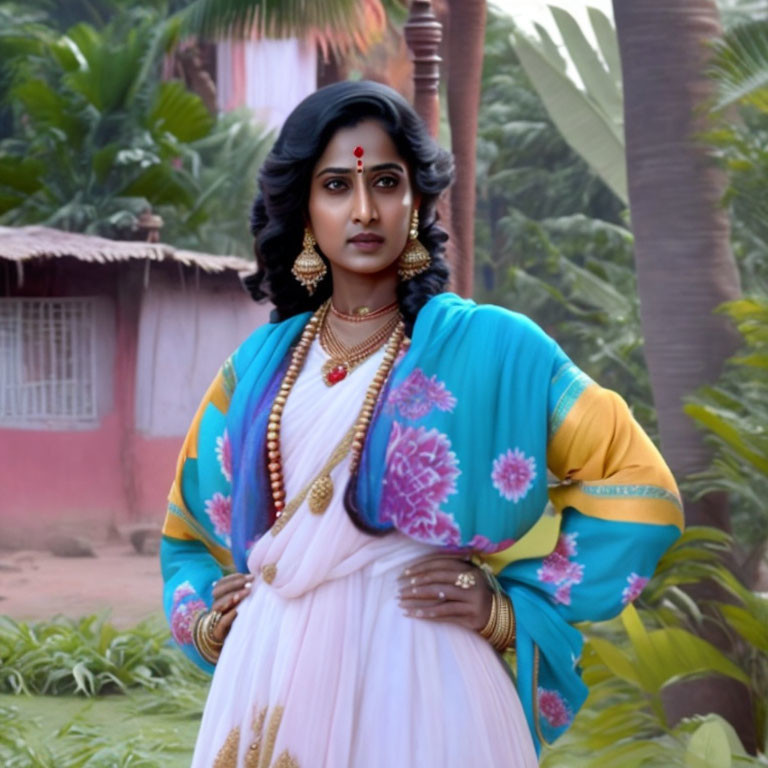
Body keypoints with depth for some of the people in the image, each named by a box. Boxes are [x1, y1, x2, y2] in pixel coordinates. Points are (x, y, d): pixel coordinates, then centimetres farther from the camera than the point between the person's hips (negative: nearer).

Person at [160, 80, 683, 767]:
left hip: (417, 687, -3)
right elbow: (192, 531, 23)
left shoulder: (489, 346, 0)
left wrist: (513, 607, -6)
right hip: (273, 683, 4)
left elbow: (634, 488, 1)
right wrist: (204, 626, 4)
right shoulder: (258, 368, 11)